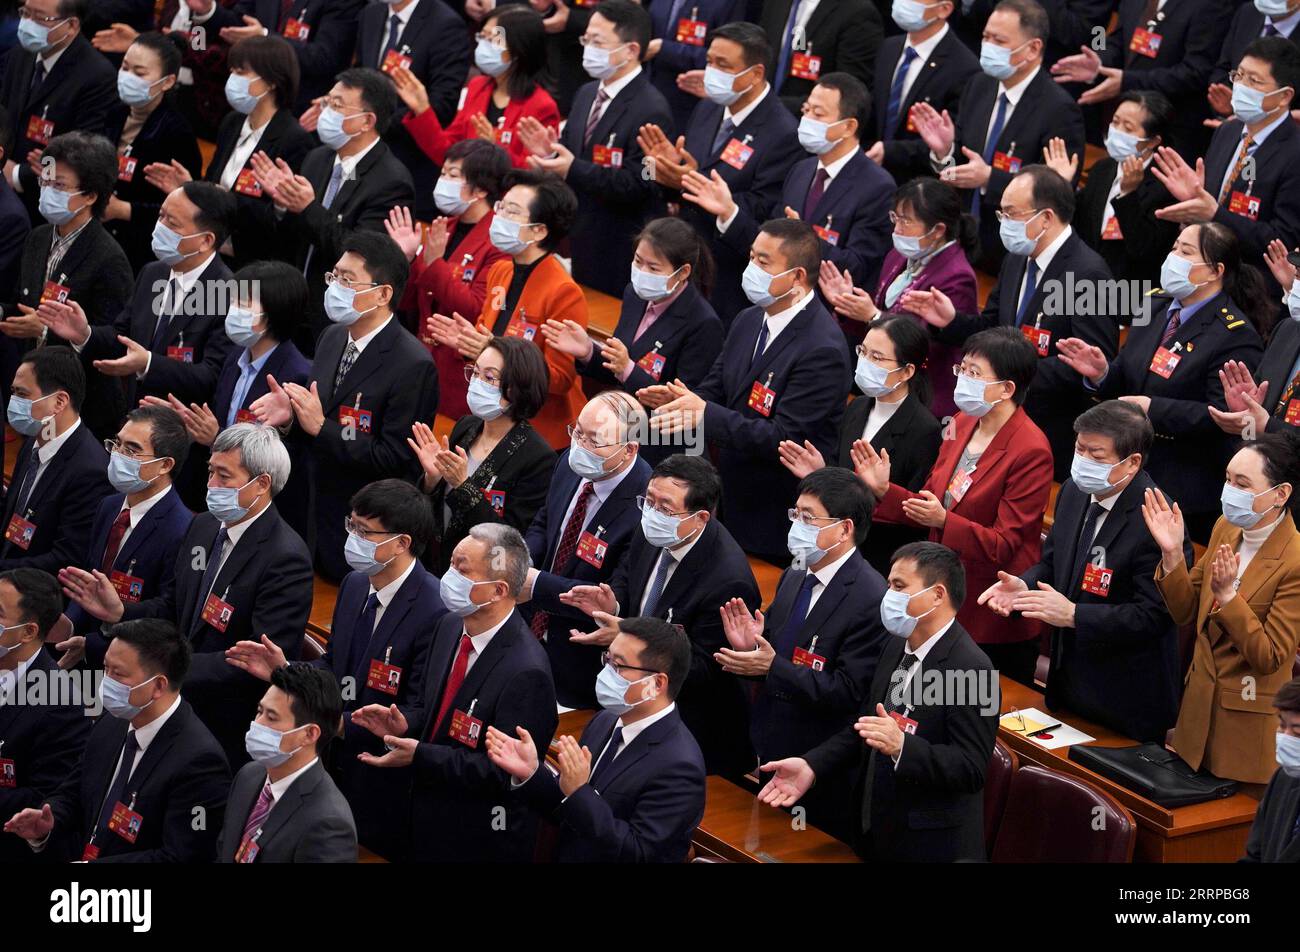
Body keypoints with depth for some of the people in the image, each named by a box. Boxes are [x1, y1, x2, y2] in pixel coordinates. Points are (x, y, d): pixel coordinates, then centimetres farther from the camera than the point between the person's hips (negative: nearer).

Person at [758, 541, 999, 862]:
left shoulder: (970, 668, -20)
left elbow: (972, 769, -24)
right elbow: (862, 727, 13)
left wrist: (901, 746, -37)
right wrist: (811, 765, -2)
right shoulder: (897, 648, 8)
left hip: (930, 847, -8)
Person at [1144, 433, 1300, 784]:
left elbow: (1270, 657, -19)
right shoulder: (1225, 528, 0)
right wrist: (1172, 553, -10)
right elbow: (1187, 612, 6)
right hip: (1200, 705, 7)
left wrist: (1227, 595, -30)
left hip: (1250, 727, -7)